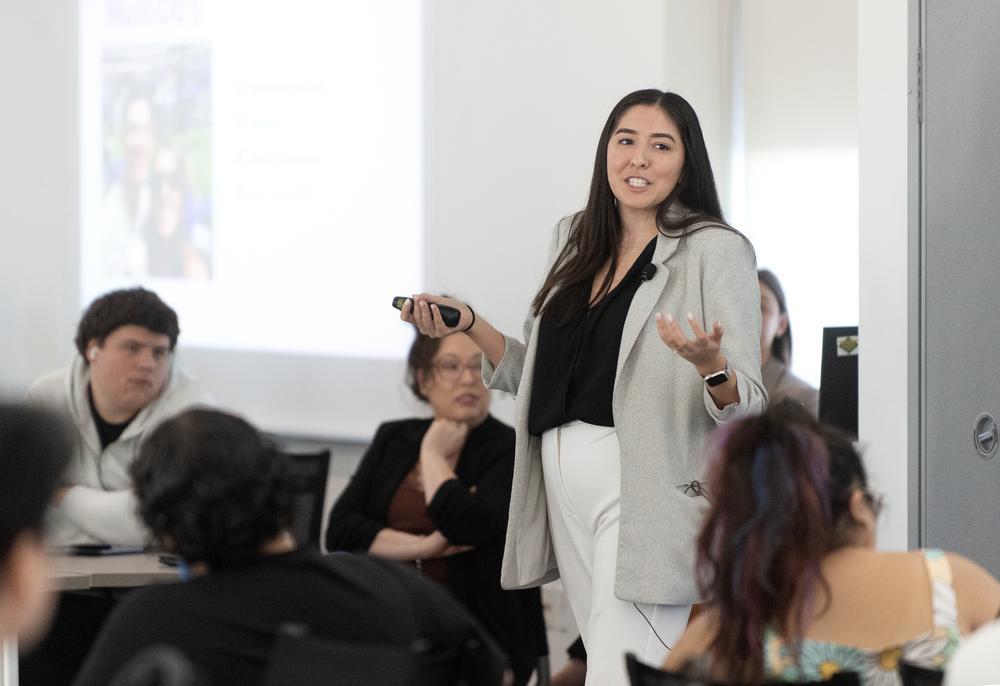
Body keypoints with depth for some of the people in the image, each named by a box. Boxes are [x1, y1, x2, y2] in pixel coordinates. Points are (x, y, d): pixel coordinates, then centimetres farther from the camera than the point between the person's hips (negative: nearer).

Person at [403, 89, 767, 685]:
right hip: (565, 480, 7)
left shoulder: (716, 250, -4)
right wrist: (468, 325, 9)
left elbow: (748, 404, -9)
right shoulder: (578, 241, 15)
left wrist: (711, 365, -30)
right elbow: (537, 375, 21)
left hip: (645, 486, -7)